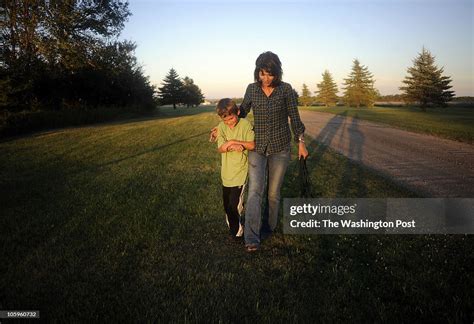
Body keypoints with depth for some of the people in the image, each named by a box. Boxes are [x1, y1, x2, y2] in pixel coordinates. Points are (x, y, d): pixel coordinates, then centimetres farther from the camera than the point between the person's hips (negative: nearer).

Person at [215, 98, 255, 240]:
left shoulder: (245, 124, -9)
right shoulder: (221, 127, -2)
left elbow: (252, 145, -16)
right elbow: (220, 148, -10)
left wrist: (231, 142, -18)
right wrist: (234, 145, -26)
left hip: (240, 171, -4)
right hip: (226, 173, 4)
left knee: (234, 205, -6)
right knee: (227, 204, 15)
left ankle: (236, 232, 16)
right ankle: (233, 228, 37)